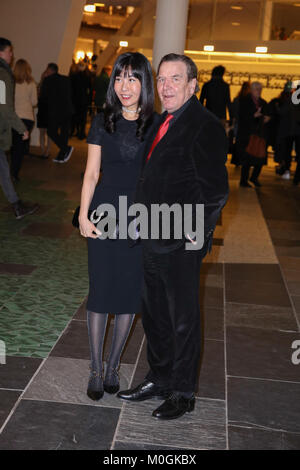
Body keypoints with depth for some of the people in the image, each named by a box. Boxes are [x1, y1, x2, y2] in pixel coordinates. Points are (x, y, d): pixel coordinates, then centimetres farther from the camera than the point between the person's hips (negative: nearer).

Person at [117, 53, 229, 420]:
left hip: (181, 244, -8)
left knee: (183, 319, 7)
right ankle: (159, 379, 38)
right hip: (152, 240, 8)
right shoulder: (162, 122, 13)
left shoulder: (204, 126, -13)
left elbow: (215, 190, -17)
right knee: (154, 315, 19)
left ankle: (183, 392, 25)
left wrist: (197, 233, -16)